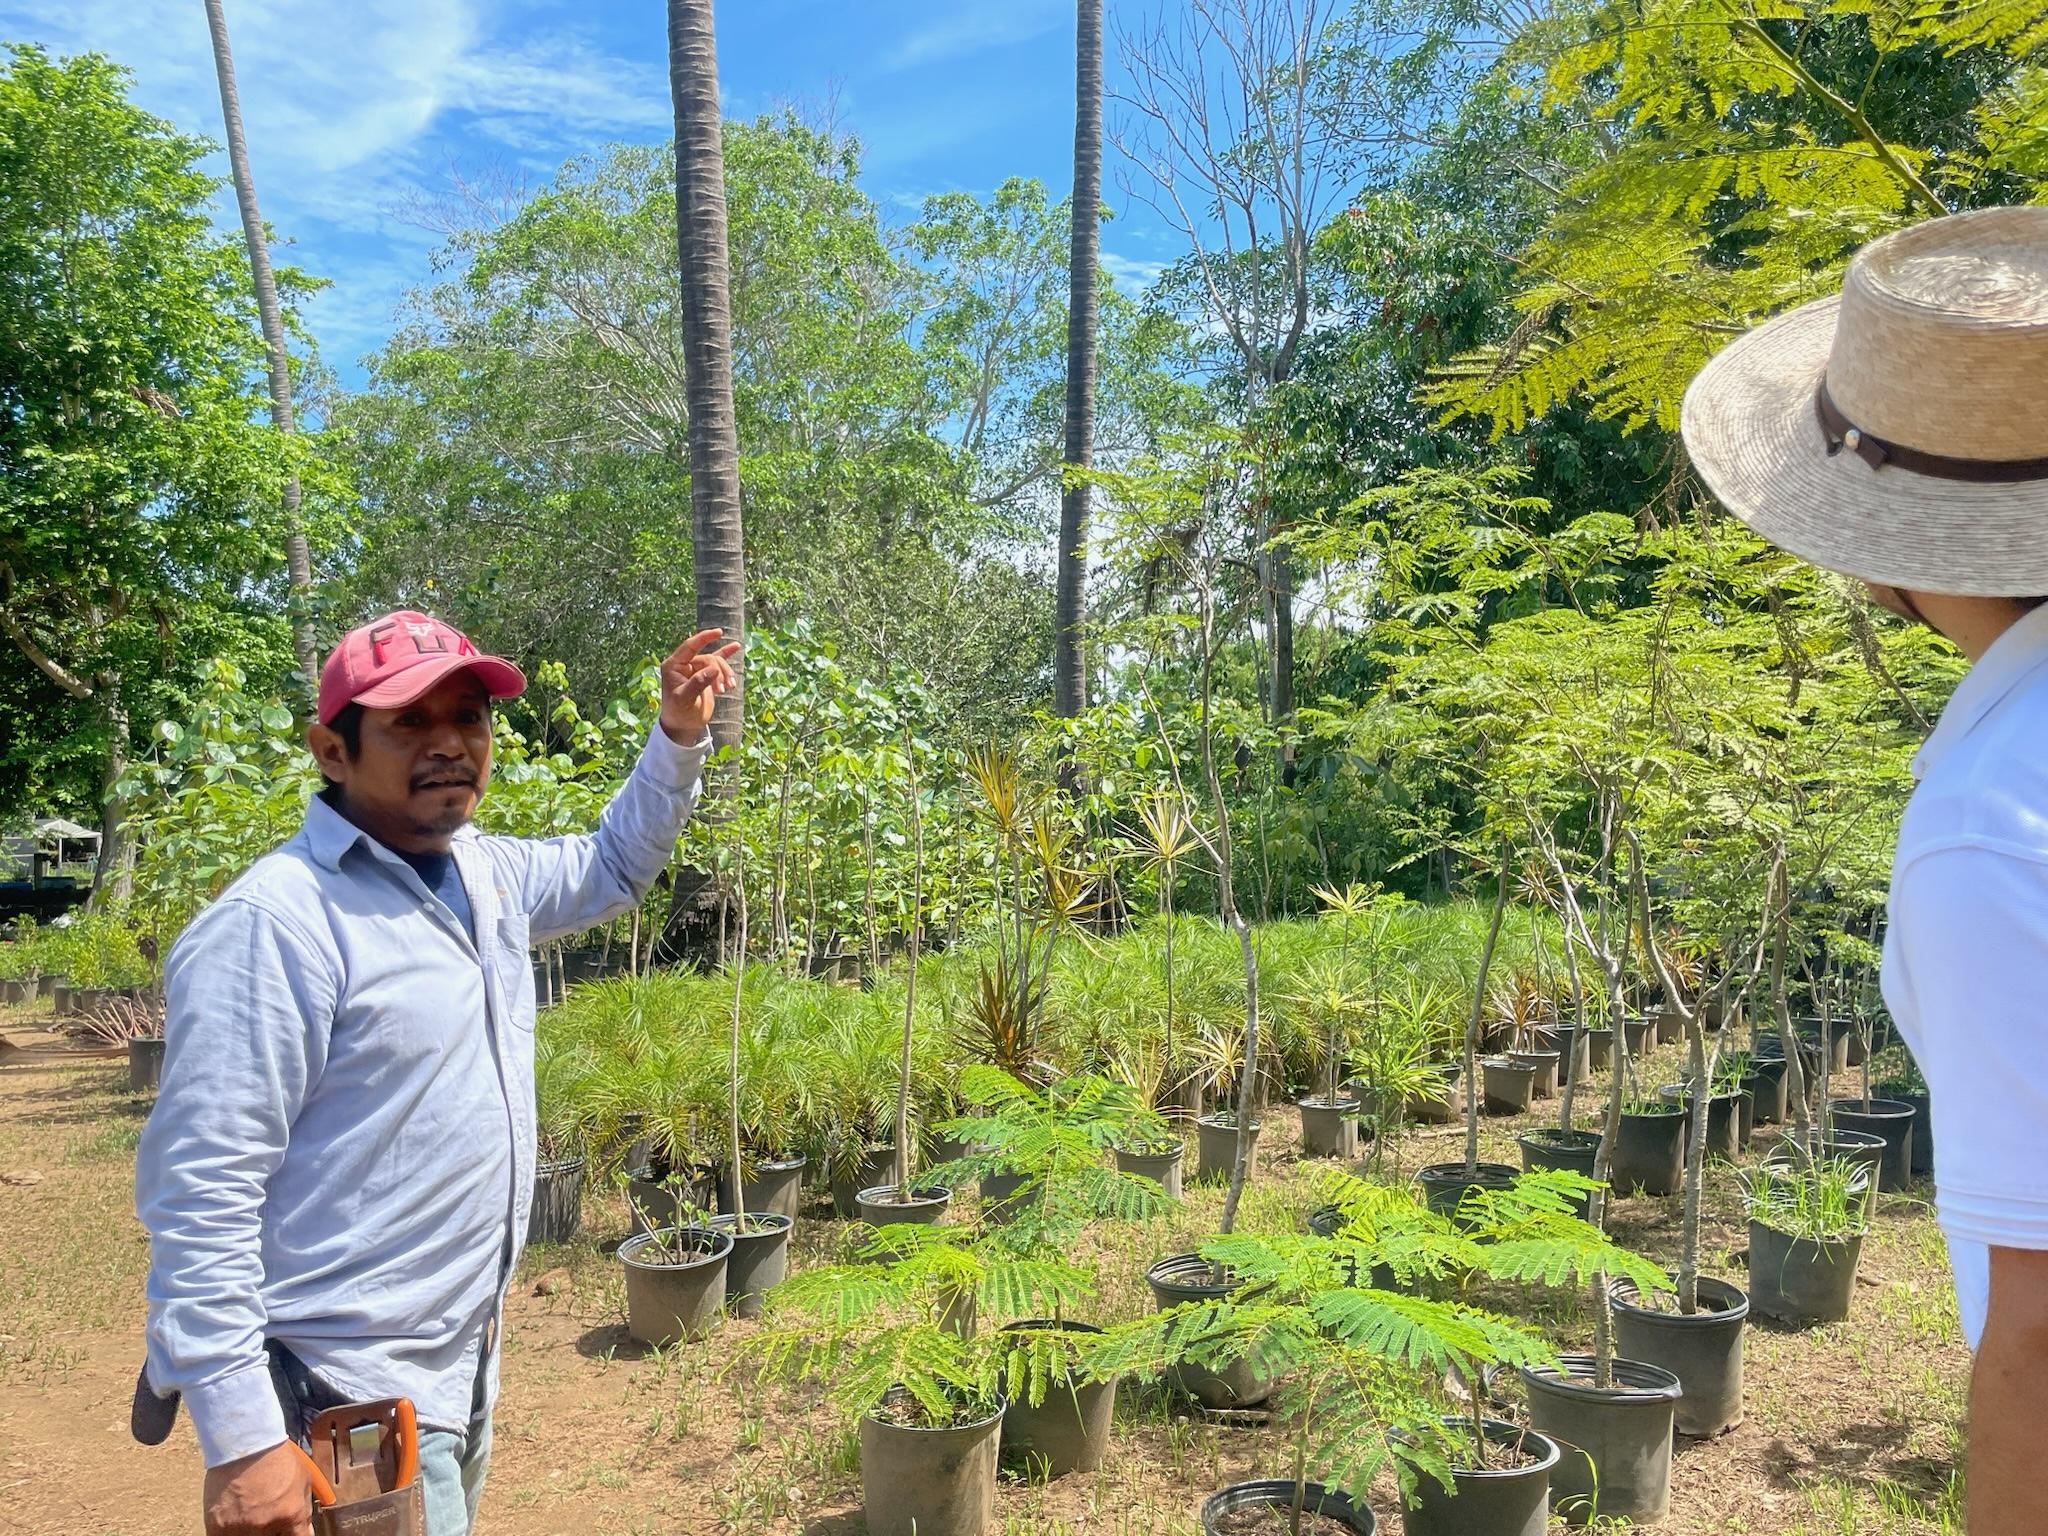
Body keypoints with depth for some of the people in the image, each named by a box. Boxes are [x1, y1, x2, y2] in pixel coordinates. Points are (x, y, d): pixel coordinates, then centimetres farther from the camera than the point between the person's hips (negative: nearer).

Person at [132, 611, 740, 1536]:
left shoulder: (486, 873, 4)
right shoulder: (276, 921, -21)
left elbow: (611, 869, 23)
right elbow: (200, 1194, -22)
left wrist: (678, 739, 9)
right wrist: (241, 1440, -24)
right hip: (346, 1403, -8)